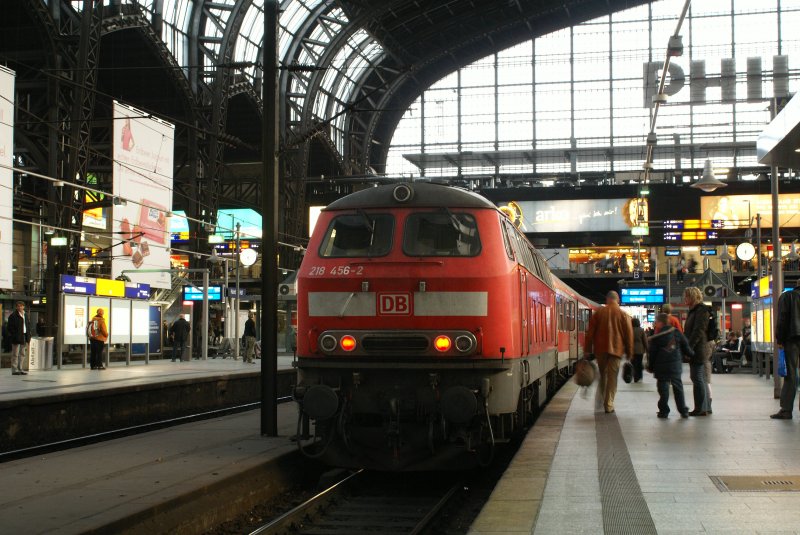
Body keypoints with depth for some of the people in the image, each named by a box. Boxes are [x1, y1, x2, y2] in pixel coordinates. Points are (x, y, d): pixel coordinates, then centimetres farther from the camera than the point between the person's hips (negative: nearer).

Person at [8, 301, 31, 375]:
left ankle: (20, 369, 18)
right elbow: (10, 327, -10)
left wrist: (28, 337, 11)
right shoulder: (13, 316, -6)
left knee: (23, 354, 11)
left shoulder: (25, 315, 14)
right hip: (16, 338, -7)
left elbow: (28, 326, 18)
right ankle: (14, 370, -1)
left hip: (24, 337, 7)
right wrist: (12, 335, -18)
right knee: (15, 354, -4)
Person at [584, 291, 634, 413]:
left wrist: (587, 350, 7)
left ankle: (602, 400, 19)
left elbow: (590, 333, 2)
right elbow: (629, 334, 0)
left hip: (600, 349, 2)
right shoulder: (623, 315, -1)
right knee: (612, 377, 0)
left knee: (603, 375, 18)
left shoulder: (598, 313, 3)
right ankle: (609, 405, -4)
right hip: (616, 349, -2)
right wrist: (629, 353, 7)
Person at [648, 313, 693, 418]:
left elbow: (651, 354, -4)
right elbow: (685, 346, 8)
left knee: (663, 389, 3)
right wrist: (691, 354, 24)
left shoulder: (655, 339, -8)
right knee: (678, 387, 11)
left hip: (662, 367, -3)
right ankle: (683, 411, 11)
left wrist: (650, 367, 7)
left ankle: (663, 411, 3)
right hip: (676, 365, 3)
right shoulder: (677, 333, 2)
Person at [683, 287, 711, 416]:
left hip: (698, 350, -10)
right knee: (700, 379, 13)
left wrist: (688, 347, -22)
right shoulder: (694, 311, 19)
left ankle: (700, 409, -7)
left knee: (697, 379, -8)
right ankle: (706, 407, 18)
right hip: (696, 351, 10)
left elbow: (698, 331, -20)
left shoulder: (701, 311, -12)